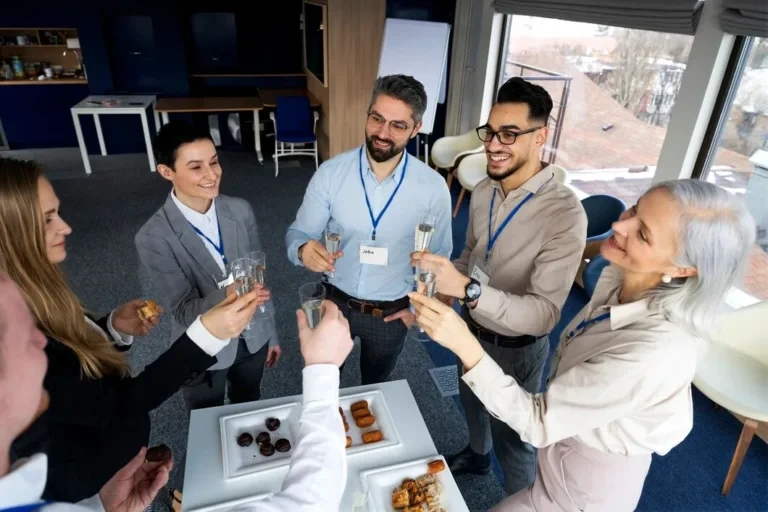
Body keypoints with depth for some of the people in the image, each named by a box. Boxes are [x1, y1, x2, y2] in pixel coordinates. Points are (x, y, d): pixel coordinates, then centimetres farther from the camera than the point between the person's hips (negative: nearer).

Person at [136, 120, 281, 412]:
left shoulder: (240, 210, -9)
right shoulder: (154, 237, -22)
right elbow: (183, 311, -22)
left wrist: (271, 333, 7)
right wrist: (227, 295, -43)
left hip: (252, 338, 4)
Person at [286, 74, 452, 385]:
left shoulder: (433, 187, -17)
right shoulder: (331, 173, -17)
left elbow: (439, 256, -3)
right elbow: (298, 233, -11)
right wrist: (304, 249, -34)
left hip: (391, 314, 0)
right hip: (336, 302, 1)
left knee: (376, 387, 27)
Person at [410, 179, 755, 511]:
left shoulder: (651, 353, -39)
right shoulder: (621, 276, -17)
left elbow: (537, 422, -32)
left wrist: (465, 345, -40)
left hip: (587, 484, -6)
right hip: (569, 444, 7)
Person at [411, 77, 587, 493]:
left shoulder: (564, 213, -30)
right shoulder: (483, 192, -8)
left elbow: (545, 313, -36)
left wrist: (466, 288, -48)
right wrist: (439, 288, -5)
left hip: (516, 347, -6)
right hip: (473, 329, 7)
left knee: (513, 438, 17)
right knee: (471, 402, 32)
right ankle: (477, 455, 65)